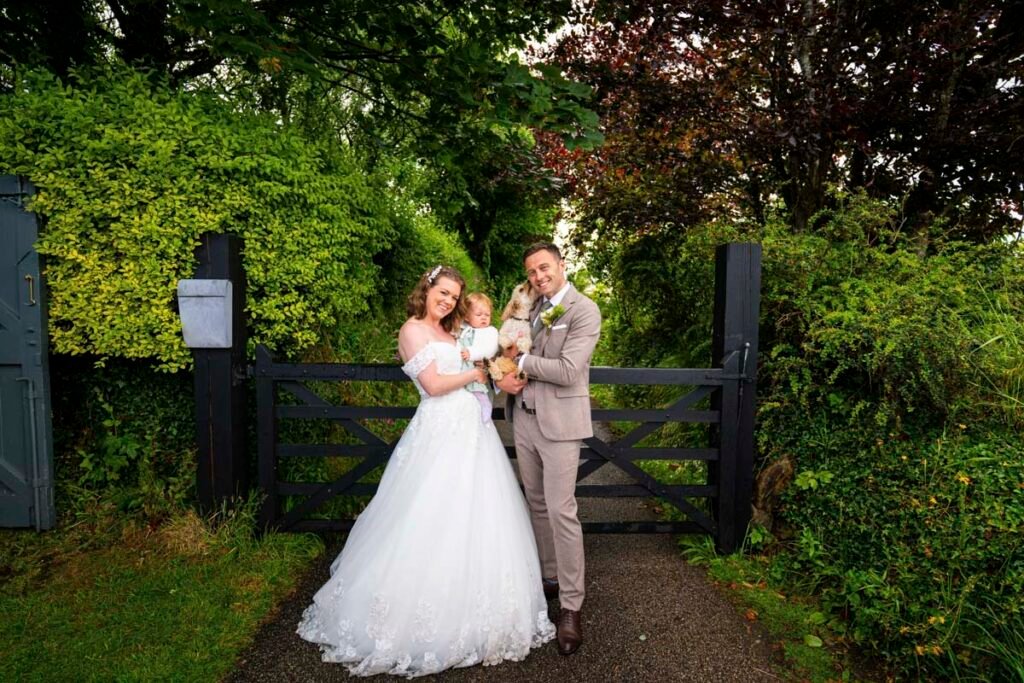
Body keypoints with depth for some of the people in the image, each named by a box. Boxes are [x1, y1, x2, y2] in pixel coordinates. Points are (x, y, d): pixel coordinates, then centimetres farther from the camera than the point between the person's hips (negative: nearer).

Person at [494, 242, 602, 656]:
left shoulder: (584, 310, -10)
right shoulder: (530, 307, 11)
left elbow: (568, 370, -19)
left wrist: (522, 363, -10)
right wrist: (503, 376, -6)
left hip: (559, 423, -6)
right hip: (523, 418, 7)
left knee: (560, 511, -4)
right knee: (537, 504, 16)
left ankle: (571, 605, 10)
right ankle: (550, 577, 34)